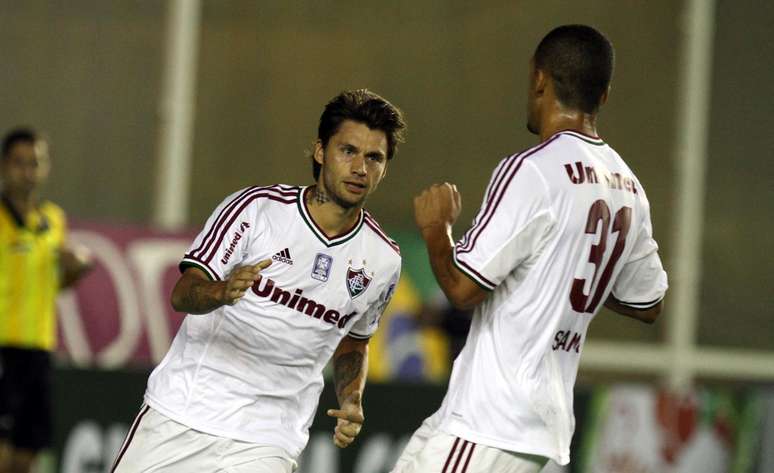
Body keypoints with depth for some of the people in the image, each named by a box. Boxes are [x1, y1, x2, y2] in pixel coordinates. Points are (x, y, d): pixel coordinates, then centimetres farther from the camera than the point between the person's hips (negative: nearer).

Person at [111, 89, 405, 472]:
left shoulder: (384, 261, 3)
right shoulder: (256, 208, -8)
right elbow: (182, 294, -13)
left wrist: (351, 402, 1)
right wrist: (223, 292, -35)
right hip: (181, 412, -1)